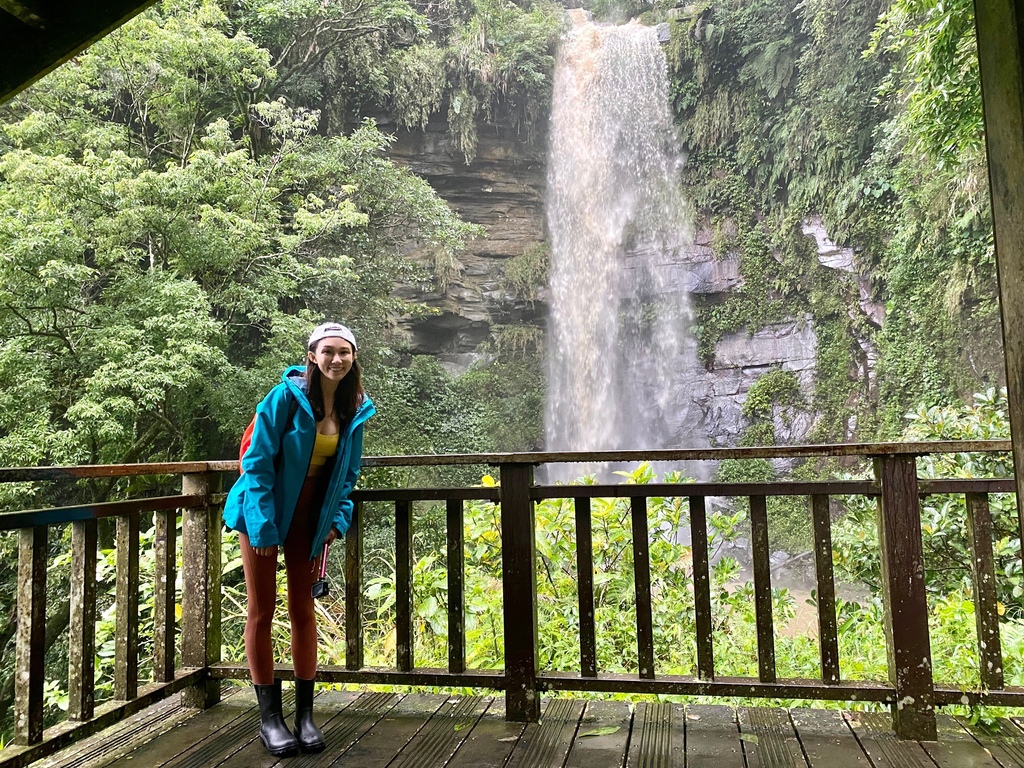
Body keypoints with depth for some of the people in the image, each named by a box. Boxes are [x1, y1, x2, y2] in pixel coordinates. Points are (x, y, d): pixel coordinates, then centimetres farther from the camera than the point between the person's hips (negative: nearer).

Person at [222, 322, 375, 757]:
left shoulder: (355, 410, -2)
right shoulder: (286, 396, -18)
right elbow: (258, 463, -17)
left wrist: (338, 520, -2)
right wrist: (262, 526, -18)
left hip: (310, 518, 4)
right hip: (263, 513, -4)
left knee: (303, 610, 10)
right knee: (262, 612, 4)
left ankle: (305, 714, 20)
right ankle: (269, 717, 16)